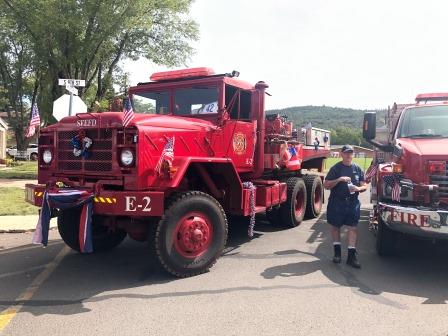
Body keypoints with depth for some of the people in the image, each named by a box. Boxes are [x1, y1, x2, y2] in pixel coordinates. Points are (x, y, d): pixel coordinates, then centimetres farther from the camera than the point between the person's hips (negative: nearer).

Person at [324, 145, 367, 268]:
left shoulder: (357, 169, 7)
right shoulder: (336, 168, -3)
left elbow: (364, 186, 11)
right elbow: (326, 185, -6)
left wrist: (358, 188, -12)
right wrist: (339, 179, -21)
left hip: (353, 202, 2)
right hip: (337, 202, -2)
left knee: (353, 227, -1)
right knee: (335, 226, 8)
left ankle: (351, 255, 4)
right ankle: (337, 251, 24)